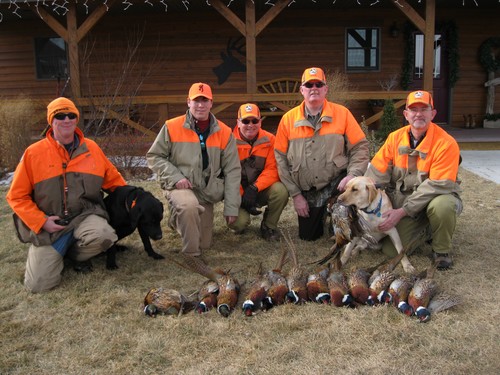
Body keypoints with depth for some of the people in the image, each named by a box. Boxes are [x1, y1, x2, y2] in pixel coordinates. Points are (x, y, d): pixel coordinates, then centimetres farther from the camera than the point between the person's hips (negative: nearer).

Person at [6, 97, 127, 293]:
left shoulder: (92, 148, 3)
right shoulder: (34, 153, -4)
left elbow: (113, 179, 13)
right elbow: (17, 196, -1)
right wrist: (41, 222, -11)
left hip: (85, 216, 1)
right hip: (48, 226, -1)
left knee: (104, 235, -33)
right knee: (39, 283, -13)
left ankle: (73, 252, 3)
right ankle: (55, 253, 23)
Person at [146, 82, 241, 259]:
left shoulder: (224, 132, -2)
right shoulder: (172, 127, -7)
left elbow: (232, 171, -1)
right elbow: (154, 156, -1)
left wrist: (231, 207, -5)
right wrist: (176, 177, -17)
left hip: (207, 192, 3)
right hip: (180, 188, -3)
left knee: (204, 243, 7)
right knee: (189, 206, -39)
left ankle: (179, 219, 36)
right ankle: (192, 255, -15)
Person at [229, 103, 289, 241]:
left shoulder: (269, 140, -6)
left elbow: (272, 169, -13)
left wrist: (254, 188, -27)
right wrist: (241, 197, -18)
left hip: (262, 190, 2)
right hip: (238, 192, -2)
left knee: (280, 191, -29)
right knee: (238, 223, -26)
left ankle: (269, 226, -2)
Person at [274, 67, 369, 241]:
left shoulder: (342, 113, -3)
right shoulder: (288, 118, -1)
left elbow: (360, 147, -4)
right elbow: (280, 157, -1)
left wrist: (352, 175, -21)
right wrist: (295, 194, -4)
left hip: (336, 181, -2)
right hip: (306, 191, 2)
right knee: (307, 236, 8)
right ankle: (321, 214, 41)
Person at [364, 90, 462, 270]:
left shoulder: (446, 143, -17)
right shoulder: (395, 137, -1)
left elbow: (436, 186, -22)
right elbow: (376, 172, -3)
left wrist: (402, 211, -25)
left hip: (436, 198, -3)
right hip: (402, 202, 4)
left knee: (442, 205, -40)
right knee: (390, 250, -12)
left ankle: (442, 250, -8)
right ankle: (427, 231, 19)